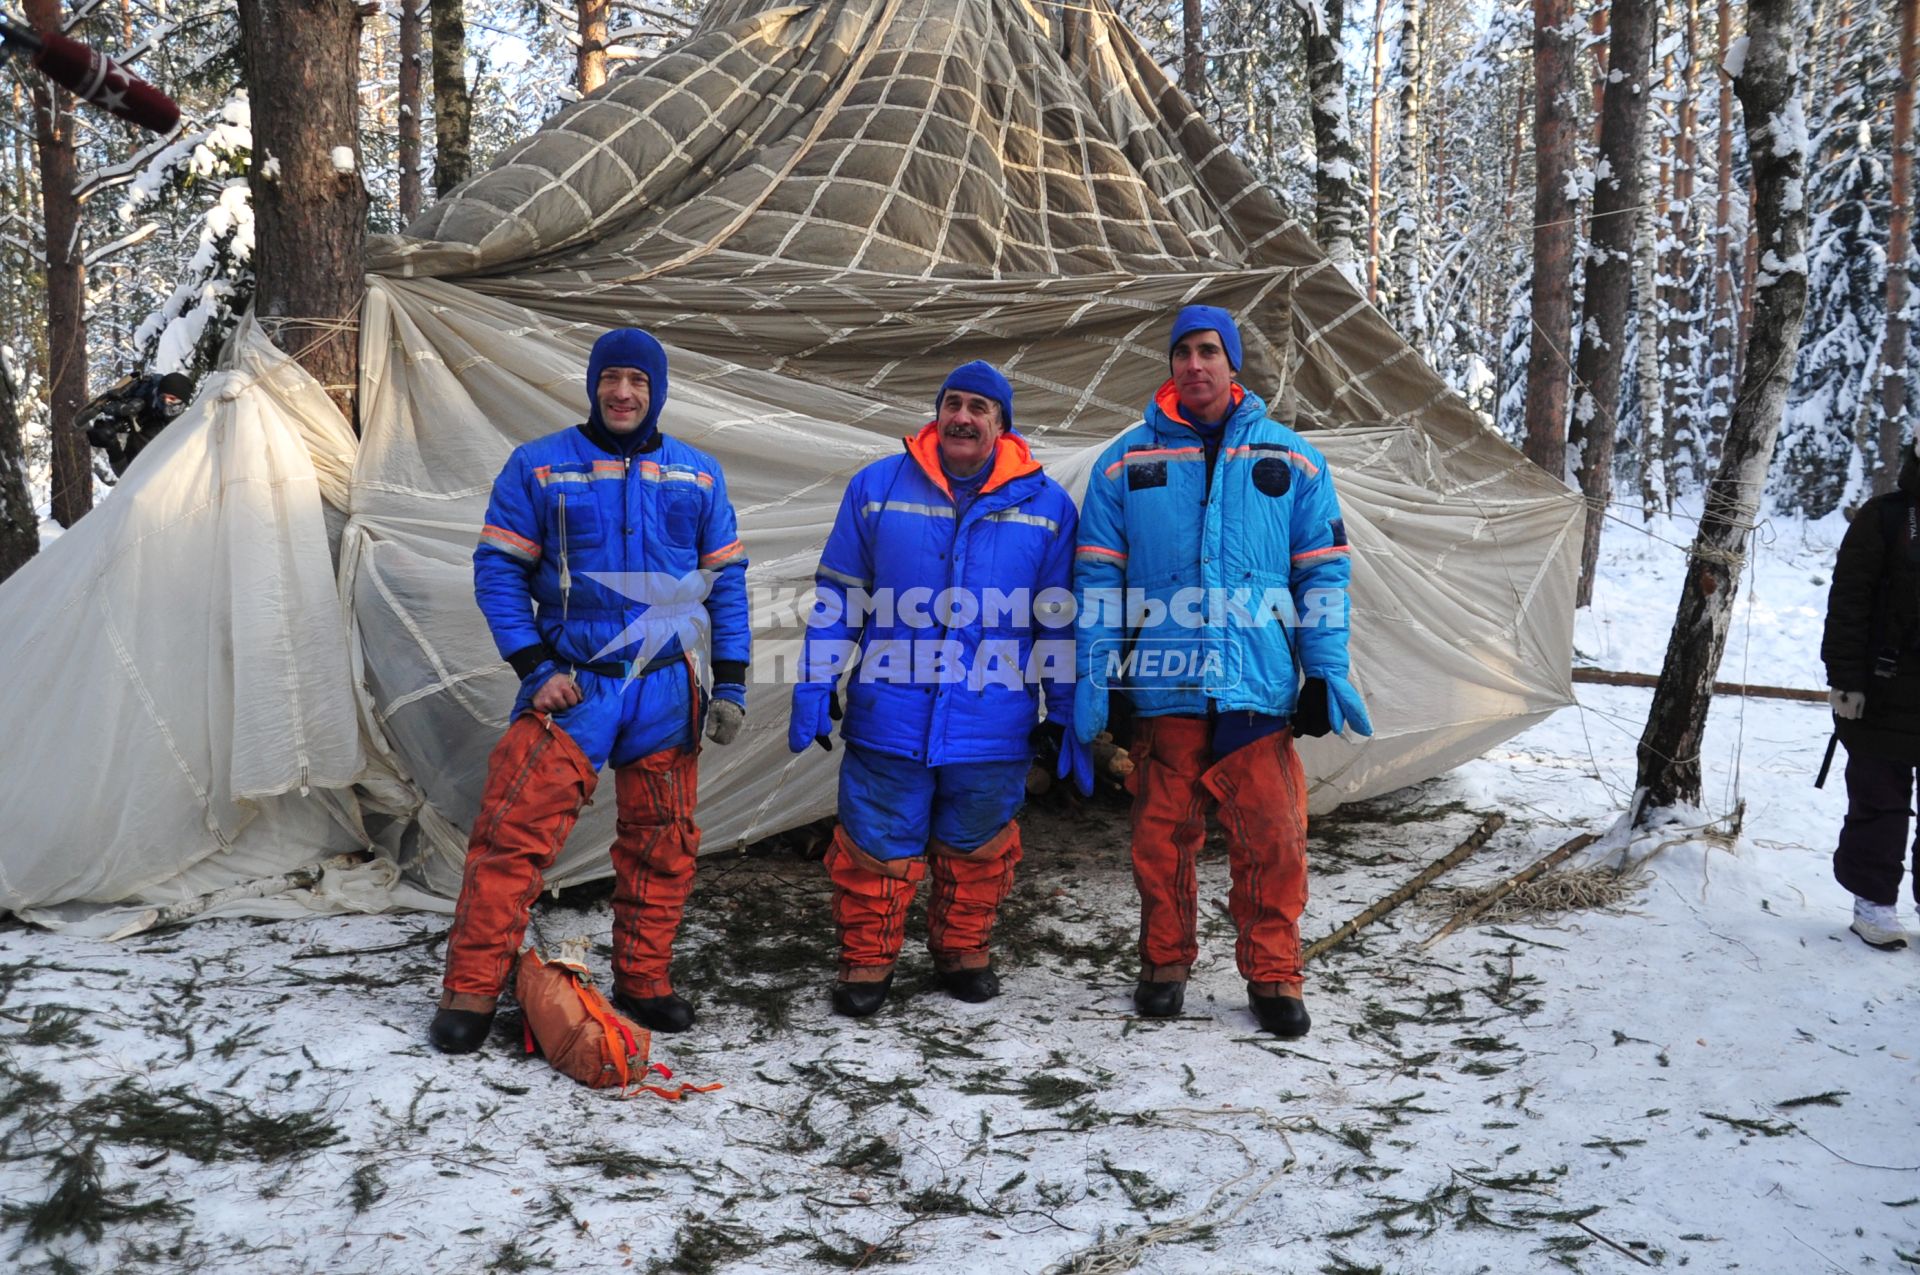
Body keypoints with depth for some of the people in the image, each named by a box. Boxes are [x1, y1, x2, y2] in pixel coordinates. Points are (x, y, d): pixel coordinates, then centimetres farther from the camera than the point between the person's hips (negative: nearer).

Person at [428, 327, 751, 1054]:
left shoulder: (697, 476, 7)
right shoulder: (538, 466, 0)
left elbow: (726, 582, 10)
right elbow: (498, 570, -1)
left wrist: (730, 682, 2)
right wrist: (534, 666, -10)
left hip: (666, 691, 3)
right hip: (570, 686, -3)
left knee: (663, 847, 10)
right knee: (512, 835, -9)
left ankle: (643, 981, 25)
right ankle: (472, 990, 4)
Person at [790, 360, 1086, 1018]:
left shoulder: (1046, 504, 3)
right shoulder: (877, 488, 3)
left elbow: (1060, 619, 6)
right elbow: (837, 599, 6)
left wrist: (1068, 716, 6)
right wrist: (814, 689, 3)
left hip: (994, 725, 1)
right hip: (888, 717, 0)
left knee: (977, 846, 14)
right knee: (877, 845, 6)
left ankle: (963, 951, 36)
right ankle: (866, 962, 25)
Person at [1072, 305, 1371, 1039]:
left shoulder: (1291, 462, 8)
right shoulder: (1127, 463, 7)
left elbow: (1323, 573, 9)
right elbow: (1098, 577, 6)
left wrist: (1329, 672, 2)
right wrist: (1093, 674, -1)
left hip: (1260, 685, 0)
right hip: (1162, 687, 0)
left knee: (1273, 838, -1)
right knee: (1162, 836, 8)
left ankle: (1273, 976, 17)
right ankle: (1164, 965, 27)